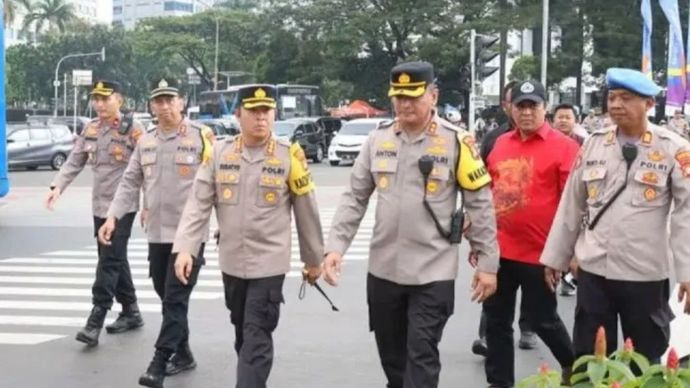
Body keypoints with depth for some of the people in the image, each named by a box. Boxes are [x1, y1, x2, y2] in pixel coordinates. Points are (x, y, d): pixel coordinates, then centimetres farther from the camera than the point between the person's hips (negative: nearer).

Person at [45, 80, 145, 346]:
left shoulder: (133, 130, -10)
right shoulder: (90, 130, 9)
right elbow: (74, 161, 7)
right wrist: (58, 186, -9)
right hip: (99, 205, 7)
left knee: (109, 261, -8)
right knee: (115, 260, 13)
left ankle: (95, 320, -7)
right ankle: (131, 312, 25)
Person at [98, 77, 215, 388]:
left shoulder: (201, 137, -7)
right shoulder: (146, 142, 10)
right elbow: (130, 182, 10)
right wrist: (112, 216, -1)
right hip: (157, 233, 6)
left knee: (176, 297, -5)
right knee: (165, 295, 14)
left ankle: (159, 363, -2)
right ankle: (183, 353, 28)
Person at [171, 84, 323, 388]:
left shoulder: (290, 156, -7)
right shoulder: (219, 153, 0)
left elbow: (306, 212, 0)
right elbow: (198, 205, -3)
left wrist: (314, 259, 5)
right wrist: (185, 248, -14)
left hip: (269, 265, -4)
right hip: (231, 263, 4)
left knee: (257, 339, -5)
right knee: (243, 334, 18)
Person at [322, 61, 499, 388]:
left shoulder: (456, 141, -8)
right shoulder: (377, 139, 2)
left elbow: (480, 205, -4)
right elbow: (354, 198, 6)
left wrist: (488, 263, -5)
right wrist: (335, 246, -4)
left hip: (433, 273, -4)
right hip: (383, 269, 4)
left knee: (421, 357, -2)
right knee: (391, 355, 18)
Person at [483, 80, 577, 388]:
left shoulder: (563, 147, -8)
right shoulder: (500, 143, 9)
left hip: (539, 253, -5)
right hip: (498, 250, 5)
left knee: (542, 319, 9)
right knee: (496, 320, 11)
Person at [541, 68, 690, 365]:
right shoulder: (594, 144, 5)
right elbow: (571, 204, 9)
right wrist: (556, 257, 10)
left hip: (645, 274, -3)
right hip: (593, 270, 3)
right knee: (587, 360, 11)